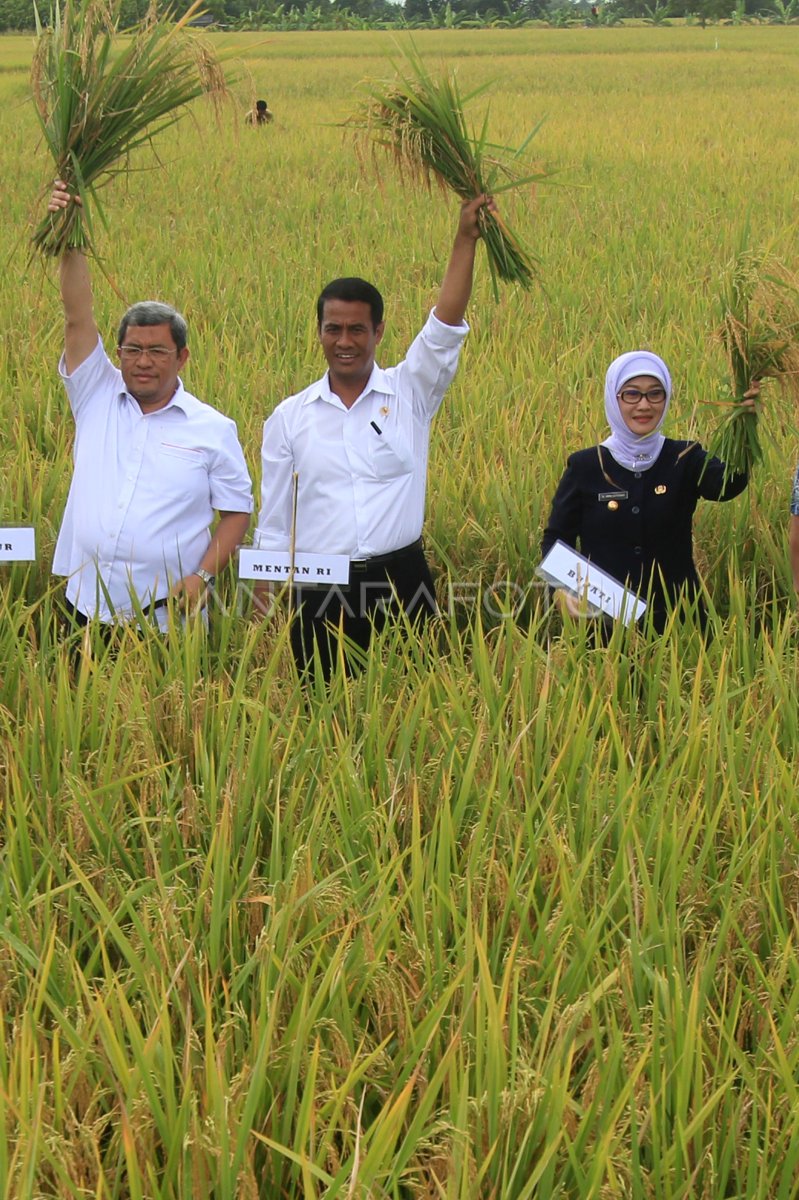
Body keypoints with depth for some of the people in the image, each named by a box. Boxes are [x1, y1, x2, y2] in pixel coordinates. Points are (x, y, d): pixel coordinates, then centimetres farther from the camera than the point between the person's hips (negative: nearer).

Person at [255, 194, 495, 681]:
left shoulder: (410, 394, 4)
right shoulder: (289, 417, 8)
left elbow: (446, 325, -9)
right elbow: (273, 521, 10)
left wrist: (466, 239, -16)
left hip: (400, 582, -1)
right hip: (319, 589, 1)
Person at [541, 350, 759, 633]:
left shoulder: (684, 459, -2)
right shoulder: (585, 467, -3)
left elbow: (726, 484, -23)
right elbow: (555, 539, 2)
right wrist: (562, 589, -18)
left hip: (675, 620, 1)